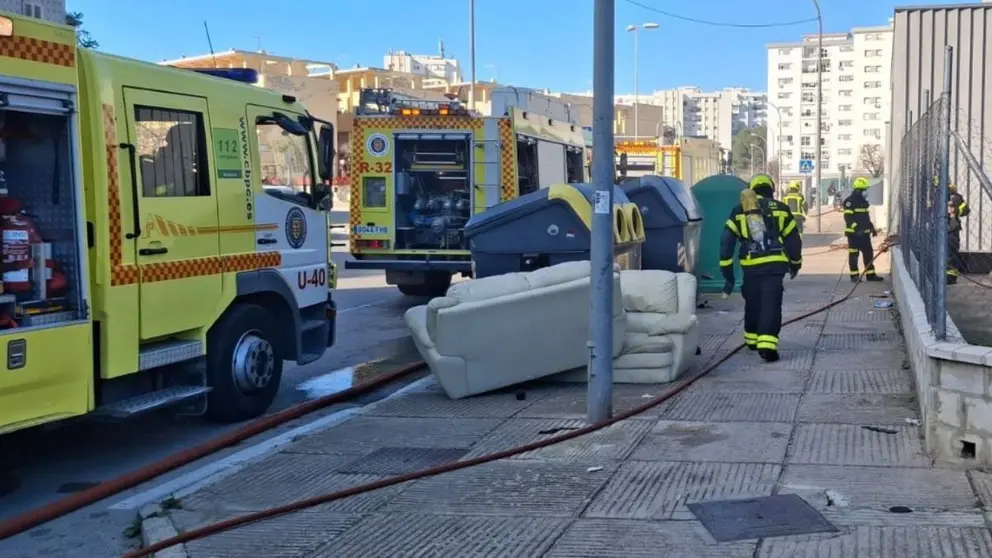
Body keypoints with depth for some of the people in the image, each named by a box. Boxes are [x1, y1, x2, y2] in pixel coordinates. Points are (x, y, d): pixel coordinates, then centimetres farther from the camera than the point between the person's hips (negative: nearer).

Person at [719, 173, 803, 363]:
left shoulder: (739, 211, 8)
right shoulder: (781, 209, 6)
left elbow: (726, 241, 3)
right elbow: (793, 239, 8)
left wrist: (726, 269, 8)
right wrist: (795, 263, 22)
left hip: (751, 266, 2)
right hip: (775, 265, -2)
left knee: (753, 304, 19)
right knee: (771, 305, -5)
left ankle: (752, 340, 33)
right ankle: (767, 345, -17)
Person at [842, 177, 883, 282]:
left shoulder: (863, 201, 16)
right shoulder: (849, 201, -11)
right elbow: (848, 217, -20)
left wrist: (872, 228, 21)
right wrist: (856, 227, -30)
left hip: (864, 232, 8)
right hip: (853, 233, -8)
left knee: (868, 253, 9)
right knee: (854, 254, -2)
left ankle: (870, 274, 16)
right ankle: (854, 275, 4)